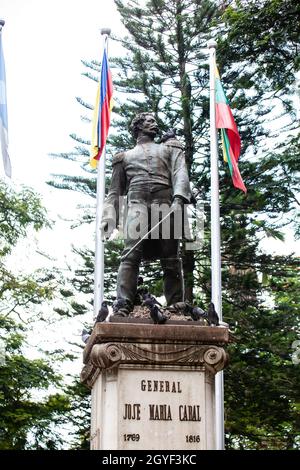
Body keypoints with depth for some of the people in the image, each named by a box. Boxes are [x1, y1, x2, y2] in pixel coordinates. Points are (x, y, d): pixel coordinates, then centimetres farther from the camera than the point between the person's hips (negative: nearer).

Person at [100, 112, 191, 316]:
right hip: (137, 203, 0)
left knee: (171, 259, -5)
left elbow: (180, 173, 8)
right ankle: (123, 307, -30)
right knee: (131, 254, -19)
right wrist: (109, 216, 8)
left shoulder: (170, 148, 27)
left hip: (166, 203, 1)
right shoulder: (125, 157, 30)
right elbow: (115, 190, 25)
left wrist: (179, 199, -12)